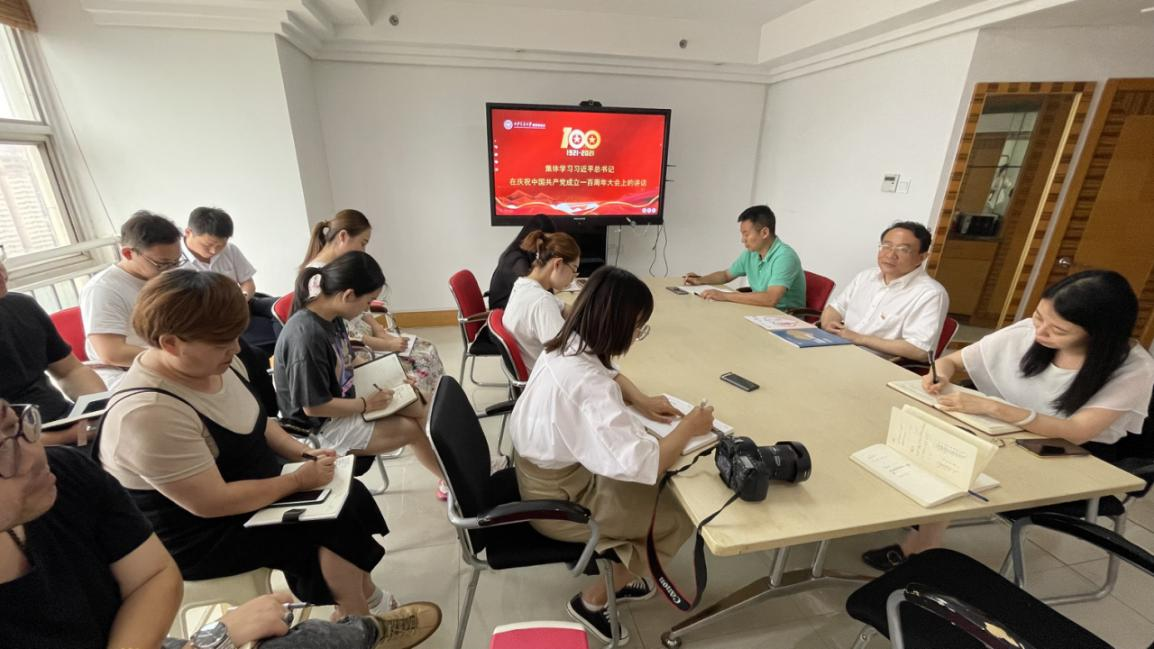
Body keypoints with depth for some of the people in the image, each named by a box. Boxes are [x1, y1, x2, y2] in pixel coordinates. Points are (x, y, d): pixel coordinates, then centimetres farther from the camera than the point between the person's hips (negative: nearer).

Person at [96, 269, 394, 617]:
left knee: (350, 496, -3)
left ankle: (365, 596, 17)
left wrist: (301, 452, -6)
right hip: (200, 535, -7)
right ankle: (363, 625, 11)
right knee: (337, 528, -14)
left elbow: (255, 422, 9)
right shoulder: (148, 413, -32)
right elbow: (212, 503, -29)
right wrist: (298, 479, -21)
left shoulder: (215, 363, -6)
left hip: (253, 486, 8)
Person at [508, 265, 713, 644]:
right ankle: (592, 602, 20)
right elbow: (640, 464, -37)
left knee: (654, 494, 16)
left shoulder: (567, 346, -7)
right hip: (557, 499, -8)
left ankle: (617, 576, 34)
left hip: (547, 469, 8)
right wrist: (688, 427, -20)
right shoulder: (588, 385, -35)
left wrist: (642, 402, 0)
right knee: (675, 520, 3)